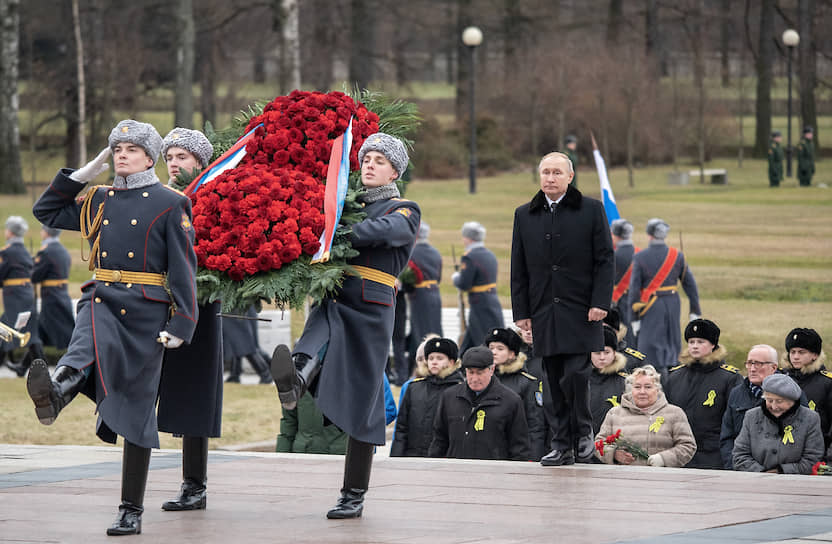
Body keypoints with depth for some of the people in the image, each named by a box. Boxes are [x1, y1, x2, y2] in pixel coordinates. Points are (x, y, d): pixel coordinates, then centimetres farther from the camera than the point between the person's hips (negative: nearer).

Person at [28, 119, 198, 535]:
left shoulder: (170, 204, 0)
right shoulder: (99, 201, 14)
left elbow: (183, 268, -5)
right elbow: (46, 212, 25)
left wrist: (181, 324, -14)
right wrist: (81, 175, 14)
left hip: (146, 312, -3)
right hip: (103, 301, 3)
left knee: (135, 412, 1)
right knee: (89, 343, -36)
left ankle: (131, 512, 6)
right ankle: (58, 390, -70)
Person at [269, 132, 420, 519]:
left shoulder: (404, 212, 6)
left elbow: (381, 231, -16)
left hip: (370, 308, -3)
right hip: (332, 301, 3)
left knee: (361, 400, -2)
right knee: (317, 341, -33)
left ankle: (354, 495, 5)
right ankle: (295, 382, -67)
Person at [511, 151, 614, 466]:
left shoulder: (590, 210, 3)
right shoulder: (525, 215, 12)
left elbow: (605, 260, 1)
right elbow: (518, 268, 13)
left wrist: (600, 303, -8)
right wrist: (521, 311, 7)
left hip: (580, 310, -3)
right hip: (544, 313, 3)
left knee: (575, 375, -13)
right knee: (555, 382, 4)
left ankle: (583, 431, 9)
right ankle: (562, 446, 10)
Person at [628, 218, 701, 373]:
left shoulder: (640, 257, -8)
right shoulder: (677, 256, 2)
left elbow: (634, 289, -8)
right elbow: (690, 284, 4)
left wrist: (635, 318, -3)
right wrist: (695, 312, 10)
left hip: (651, 307, -4)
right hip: (673, 305, 4)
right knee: (672, 346, 16)